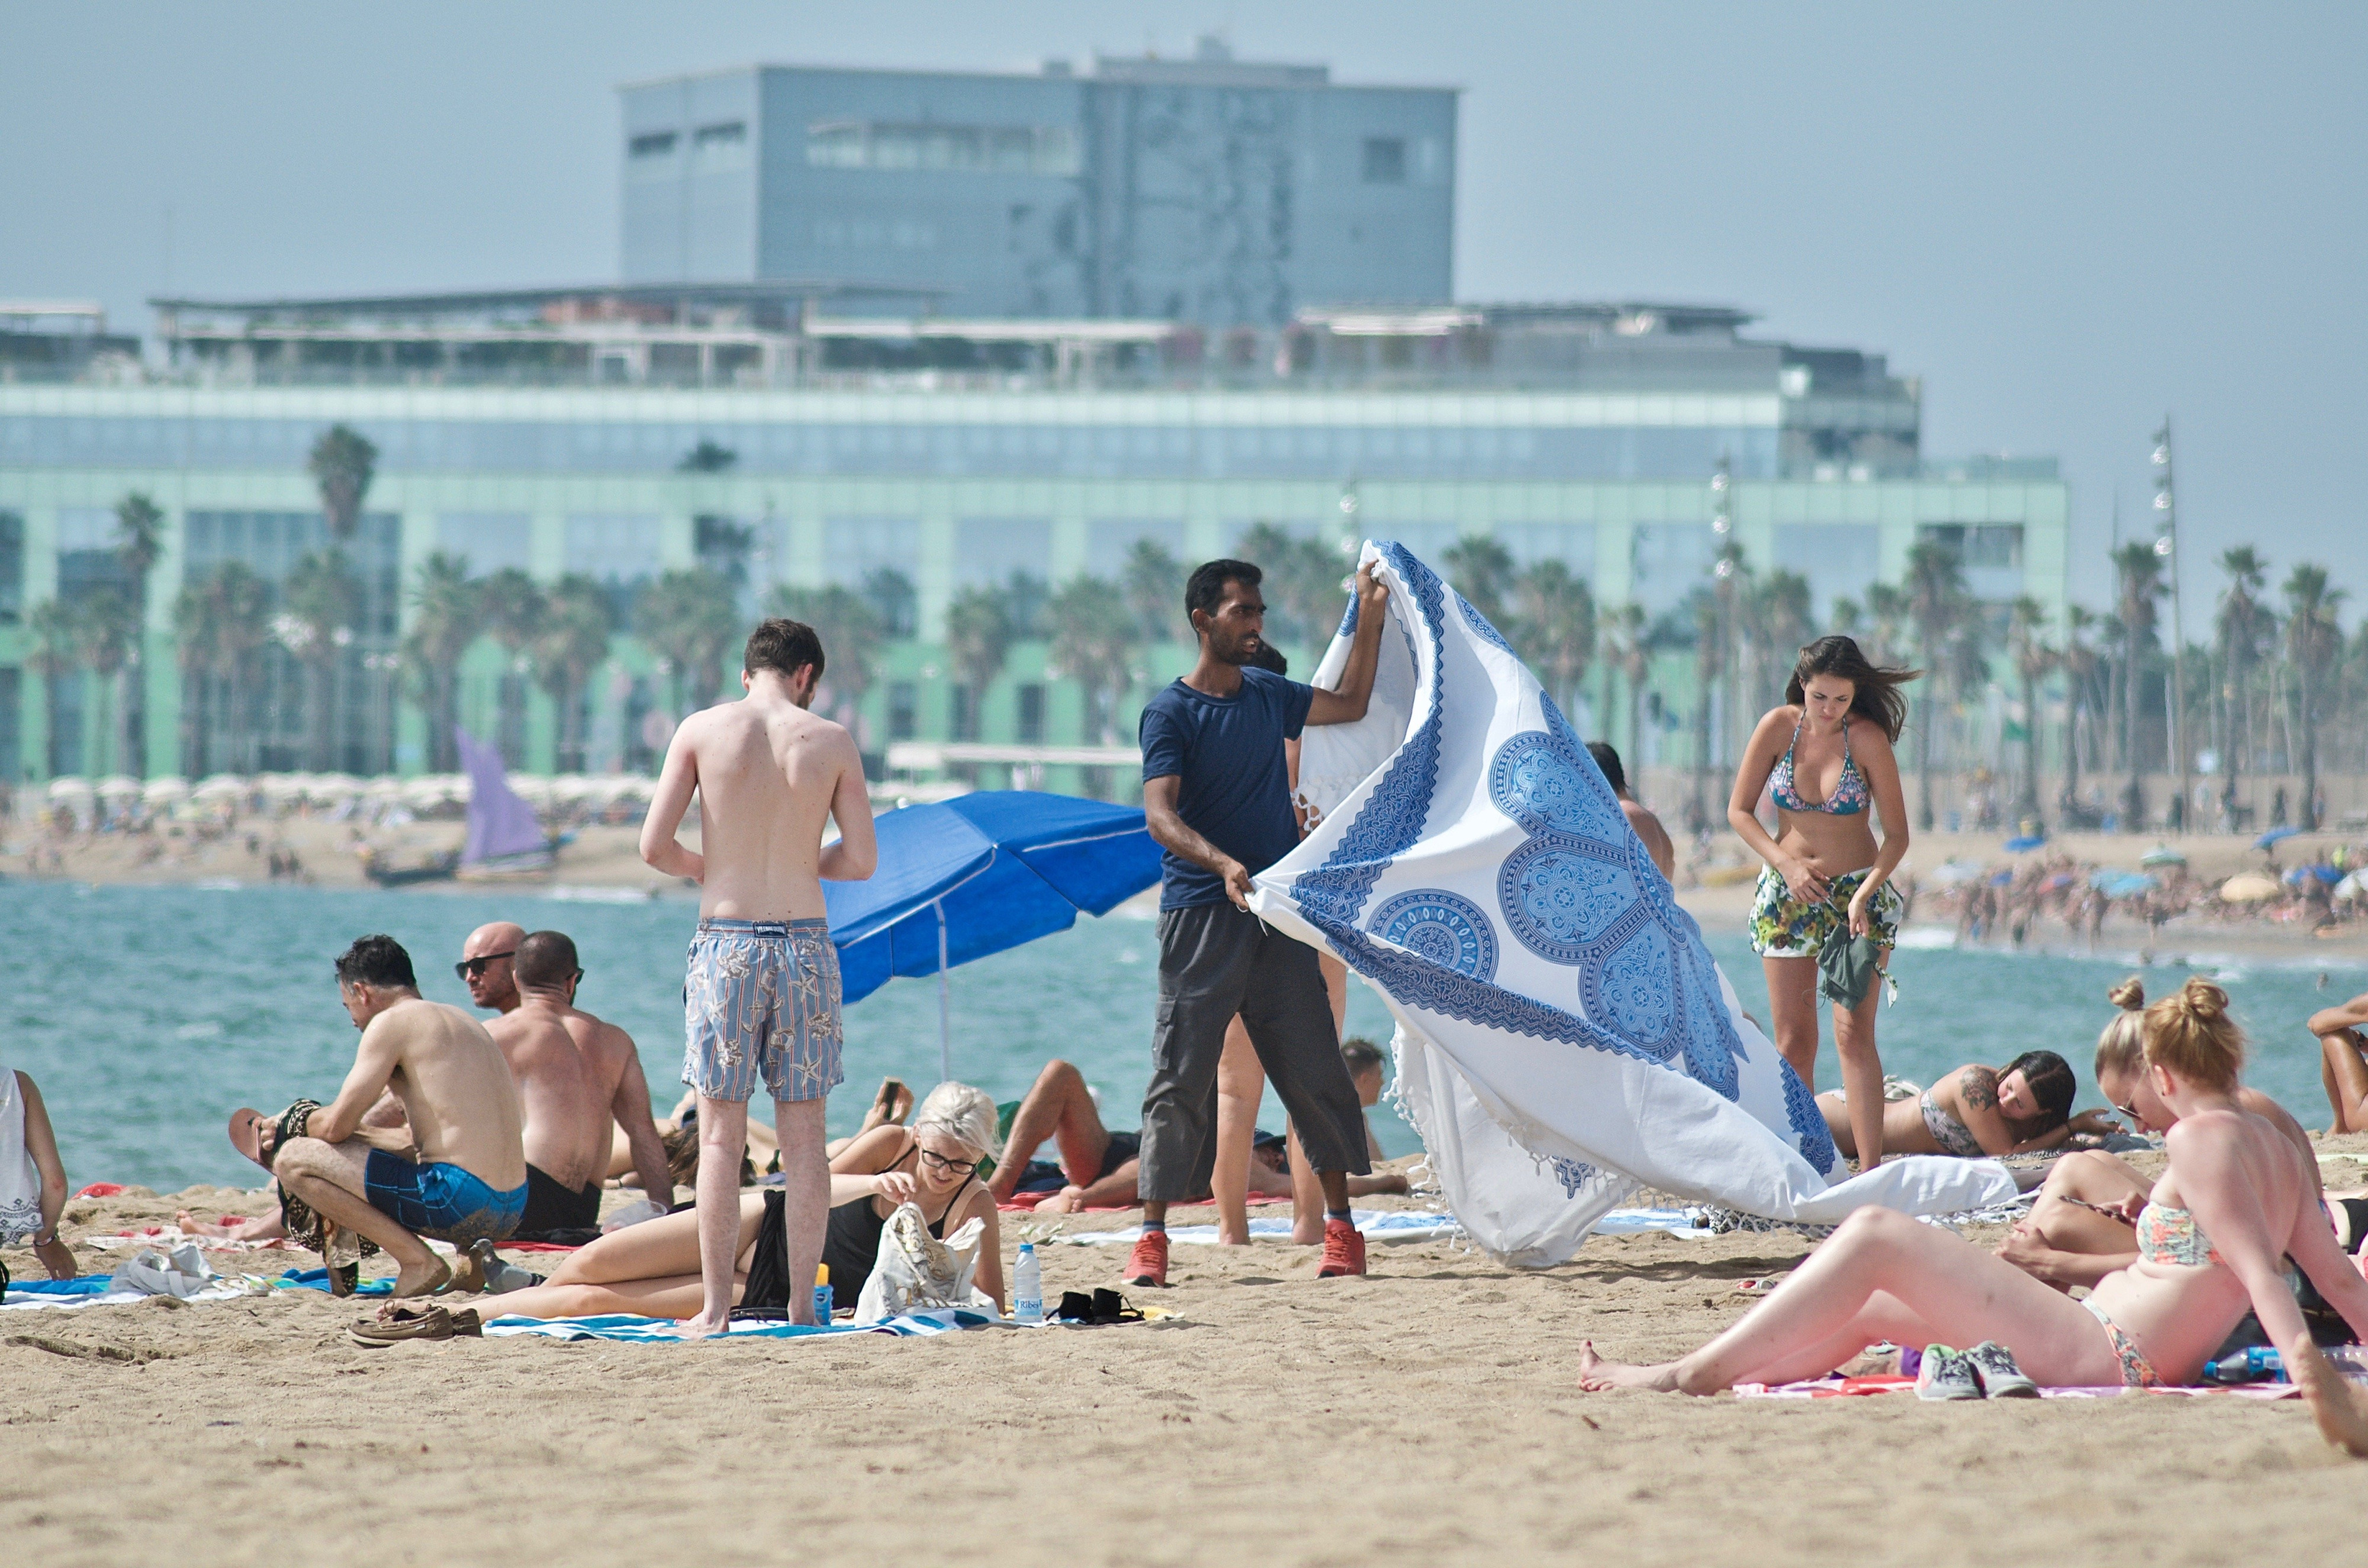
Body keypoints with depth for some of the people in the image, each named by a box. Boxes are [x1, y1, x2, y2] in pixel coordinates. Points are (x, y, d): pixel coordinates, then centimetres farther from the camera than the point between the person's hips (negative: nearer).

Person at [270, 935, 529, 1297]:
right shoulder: (461, 1022, 22)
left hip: (460, 1200, -9)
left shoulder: (392, 1022, -5)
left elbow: (335, 1126, -7)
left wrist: (297, 1126, 15)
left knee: (291, 1161, -4)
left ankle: (418, 1262, -10)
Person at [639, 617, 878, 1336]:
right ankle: (801, 1304, 5)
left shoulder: (701, 731, -2)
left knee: (721, 1135, 3)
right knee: (803, 1134, 6)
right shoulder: (830, 742, 0)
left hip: (725, 943, 0)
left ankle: (716, 1307, 1)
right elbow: (862, 860, 1)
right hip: (805, 945, 1)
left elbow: (654, 846, -3)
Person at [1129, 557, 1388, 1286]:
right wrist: (1223, 863, -35)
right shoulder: (1172, 712, -7)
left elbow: (1351, 704, 28)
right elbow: (1160, 816, -18)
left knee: (1315, 1072, 5)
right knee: (1181, 1079, -5)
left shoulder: (1268, 695, 12)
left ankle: (1340, 1226, 12)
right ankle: (1151, 1239, -2)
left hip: (1279, 913, 5)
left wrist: (1370, 614, 20)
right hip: (1201, 917, -5)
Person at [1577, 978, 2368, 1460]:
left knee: (1875, 1237, -8)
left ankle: (1692, 1373, -5)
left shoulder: (2202, 1140, -13)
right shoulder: (2278, 1151, 14)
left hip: (2096, 1350, -10)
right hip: (2120, 1361, 10)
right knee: (1866, 1305, 18)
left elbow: (2257, 1261, -26)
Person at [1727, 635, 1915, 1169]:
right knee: (1794, 1041, 2)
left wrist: (1865, 894, -25)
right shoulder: (1779, 727, -7)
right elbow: (1739, 810, 1)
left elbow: (1897, 835, -11)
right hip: (1787, 890, 3)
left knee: (1854, 1034, -12)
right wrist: (1787, 865, -12)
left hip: (1857, 890, -3)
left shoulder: (1867, 739, -13)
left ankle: (1871, 1170, -15)